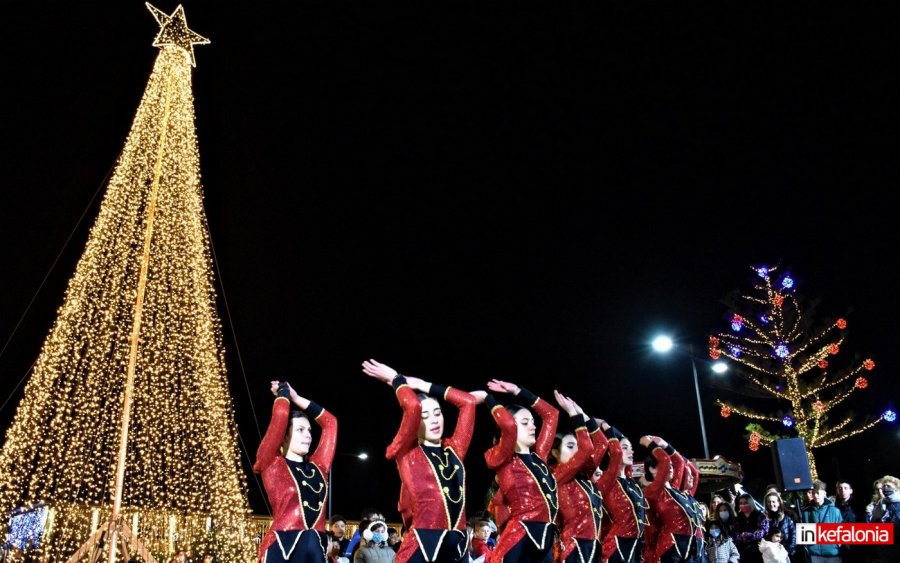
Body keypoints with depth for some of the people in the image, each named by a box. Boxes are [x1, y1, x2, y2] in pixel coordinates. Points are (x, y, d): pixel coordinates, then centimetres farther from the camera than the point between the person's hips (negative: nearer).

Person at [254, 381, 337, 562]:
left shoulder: (318, 467, 16)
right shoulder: (271, 464, 3)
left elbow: (329, 422, 23)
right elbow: (280, 416, -7)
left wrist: (295, 397, 24)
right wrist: (283, 391, 12)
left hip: (317, 548, 5)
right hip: (281, 547, -5)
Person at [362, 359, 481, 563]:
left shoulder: (454, 449, 13)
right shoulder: (407, 453, 1)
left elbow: (468, 401, 13)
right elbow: (412, 406, -15)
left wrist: (421, 384, 15)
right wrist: (395, 378, 3)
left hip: (458, 546, 5)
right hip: (421, 546, -5)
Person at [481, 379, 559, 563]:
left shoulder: (538, 456, 15)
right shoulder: (502, 460, -4)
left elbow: (551, 414, 23)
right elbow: (508, 425, -24)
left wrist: (517, 391, 19)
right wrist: (487, 398, -8)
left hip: (546, 541, 7)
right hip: (519, 542, -7)